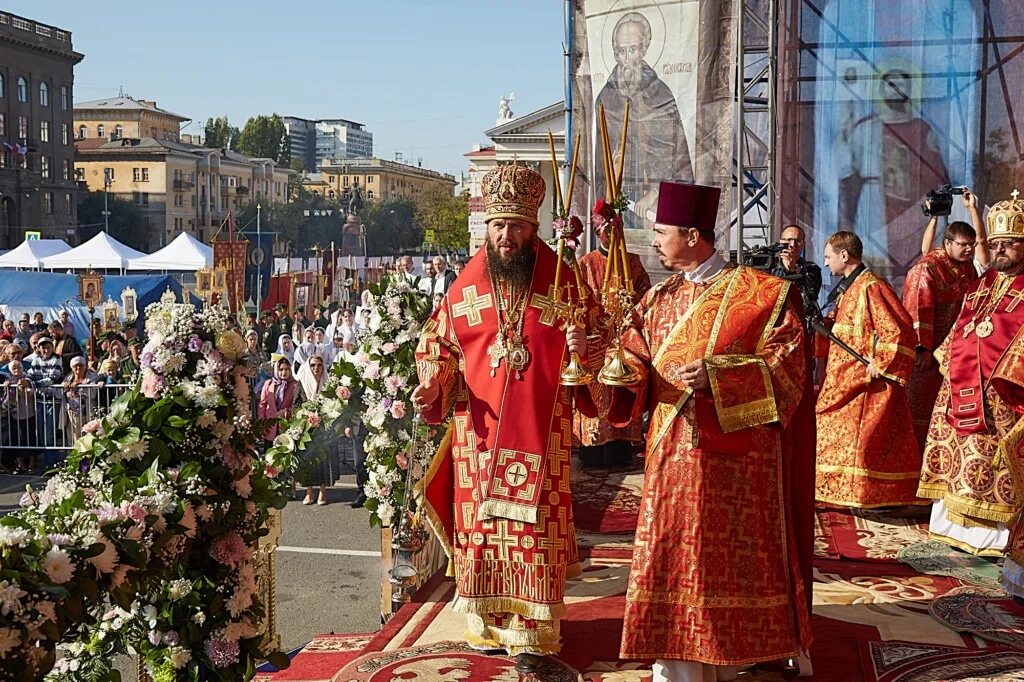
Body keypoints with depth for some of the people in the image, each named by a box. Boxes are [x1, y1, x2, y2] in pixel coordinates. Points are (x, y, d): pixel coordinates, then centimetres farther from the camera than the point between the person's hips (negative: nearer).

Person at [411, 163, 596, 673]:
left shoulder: (562, 280, -3)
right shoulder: (466, 285, 3)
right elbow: (437, 343, 13)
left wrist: (582, 348, -16)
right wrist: (432, 385, -5)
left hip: (540, 433, -2)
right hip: (478, 429, 2)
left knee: (535, 529, 1)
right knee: (479, 524, 8)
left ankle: (531, 633, 12)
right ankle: (486, 622, 23)